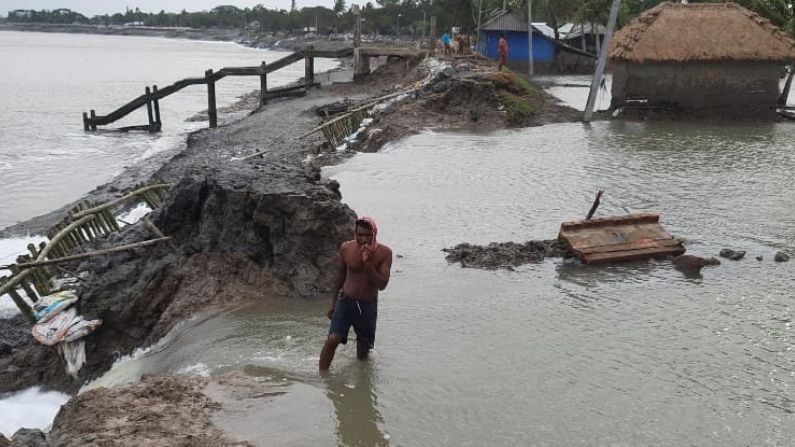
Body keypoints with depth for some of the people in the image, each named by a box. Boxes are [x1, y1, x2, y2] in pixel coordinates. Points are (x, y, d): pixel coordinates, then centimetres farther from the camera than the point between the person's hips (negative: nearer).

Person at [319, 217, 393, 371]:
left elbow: (382, 284, -19)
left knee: (363, 351, 10)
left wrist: (368, 264, -31)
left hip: (368, 305, 0)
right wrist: (333, 303, 14)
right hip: (345, 300, 0)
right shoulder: (346, 248, -9)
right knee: (332, 339, -17)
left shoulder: (384, 253, -14)